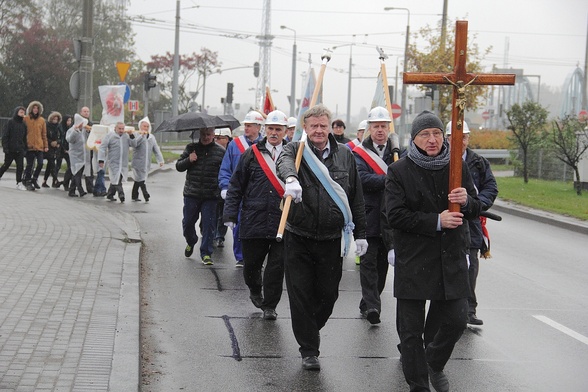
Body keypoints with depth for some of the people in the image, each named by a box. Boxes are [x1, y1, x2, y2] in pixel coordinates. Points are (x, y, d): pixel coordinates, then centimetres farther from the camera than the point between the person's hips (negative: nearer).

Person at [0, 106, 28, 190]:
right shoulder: (10, 122, -3)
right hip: (10, 150, -4)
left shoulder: (23, 125, 11)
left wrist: (25, 148, 8)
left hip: (20, 150, 4)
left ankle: (19, 183, 2)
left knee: (20, 166, -3)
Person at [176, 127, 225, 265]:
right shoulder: (191, 148, 6)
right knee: (188, 222, 9)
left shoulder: (220, 151, 3)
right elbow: (178, 166, 9)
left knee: (208, 225, -2)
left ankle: (206, 253, 8)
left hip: (211, 196, -2)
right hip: (191, 194, 2)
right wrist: (188, 160, -10)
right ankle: (190, 242, 38)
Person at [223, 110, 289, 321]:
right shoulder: (251, 154, 6)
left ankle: (269, 306, 12)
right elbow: (236, 186, 7)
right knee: (251, 262, 9)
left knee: (277, 265, -2)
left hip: (283, 222, -1)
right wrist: (230, 214, 1)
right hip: (253, 221, 1)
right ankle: (255, 291, 39)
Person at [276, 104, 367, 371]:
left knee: (328, 294, 10)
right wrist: (291, 178, -50)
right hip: (298, 239, -2)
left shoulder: (344, 155, 7)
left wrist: (360, 234, 8)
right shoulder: (295, 149, 0)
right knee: (300, 296, 0)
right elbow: (284, 161, -27)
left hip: (332, 240, 2)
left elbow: (356, 198, 11)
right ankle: (308, 349, 14)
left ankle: (311, 330, 38)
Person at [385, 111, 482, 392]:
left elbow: (475, 210, 12)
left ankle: (434, 363, 33)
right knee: (410, 329, 1)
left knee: (456, 320, 4)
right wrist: (436, 221, -18)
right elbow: (395, 216, -10)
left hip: (451, 259, 3)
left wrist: (466, 201, -12)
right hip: (413, 260, -3)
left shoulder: (457, 167, 7)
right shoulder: (399, 171, -3)